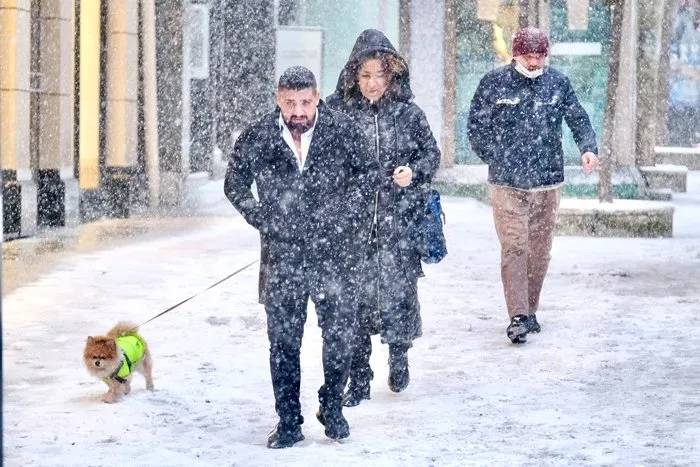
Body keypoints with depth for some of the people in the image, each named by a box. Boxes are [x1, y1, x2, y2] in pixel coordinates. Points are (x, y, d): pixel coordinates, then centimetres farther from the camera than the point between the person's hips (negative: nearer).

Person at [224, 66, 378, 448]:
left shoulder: (343, 132, -5)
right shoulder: (256, 138, -3)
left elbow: (367, 173, 10)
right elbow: (235, 185, 11)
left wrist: (345, 217, 1)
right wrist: (264, 220, 2)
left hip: (332, 252, -1)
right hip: (281, 255, 1)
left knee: (340, 333, 2)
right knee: (283, 341, 4)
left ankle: (332, 408, 23)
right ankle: (288, 422, 13)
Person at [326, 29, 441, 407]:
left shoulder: (407, 112, 1)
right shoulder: (336, 110, 0)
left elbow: (432, 152, 10)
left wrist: (414, 171, -8)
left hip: (398, 220, 0)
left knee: (398, 288, -3)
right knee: (354, 294, 0)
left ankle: (399, 354, 27)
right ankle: (358, 379, 11)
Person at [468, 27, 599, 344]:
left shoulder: (558, 83, 6)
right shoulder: (493, 83, 0)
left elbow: (578, 119, 9)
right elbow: (476, 125, 5)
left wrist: (588, 147, -9)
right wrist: (496, 160, -1)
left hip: (548, 183, 3)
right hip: (507, 184, -3)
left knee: (540, 250, 9)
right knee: (514, 249, -11)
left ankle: (530, 310, 22)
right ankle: (518, 316, -11)